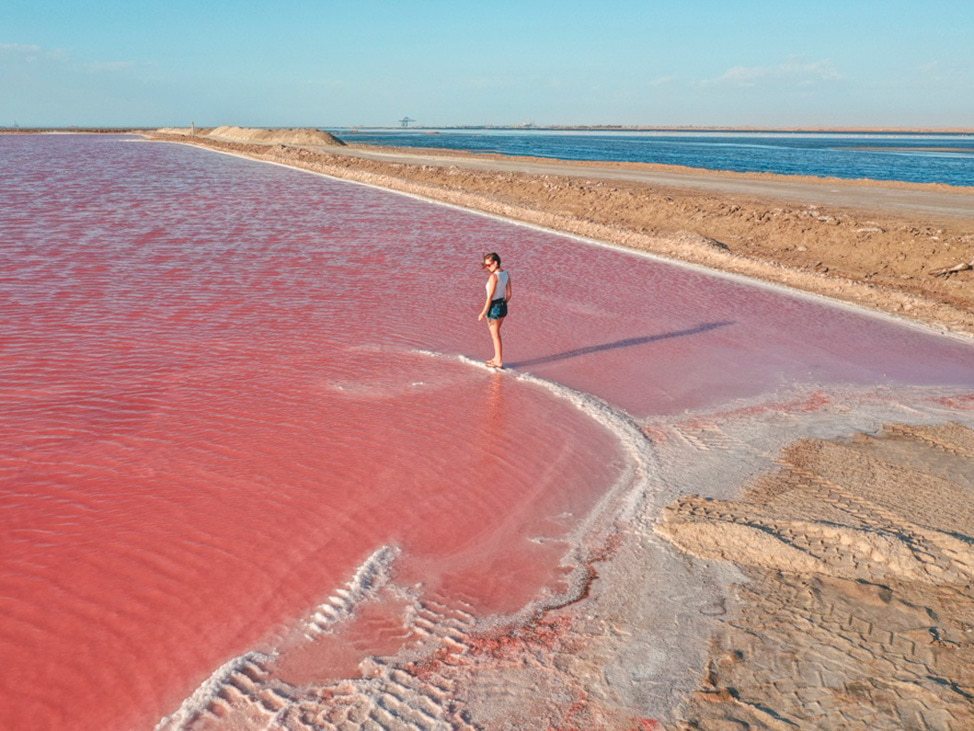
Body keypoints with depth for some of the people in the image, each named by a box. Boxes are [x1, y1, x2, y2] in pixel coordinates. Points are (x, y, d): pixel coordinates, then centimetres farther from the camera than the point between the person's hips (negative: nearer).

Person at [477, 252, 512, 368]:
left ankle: (499, 362, 16)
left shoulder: (493, 276, -22)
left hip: (494, 308, -8)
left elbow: (490, 297, -21)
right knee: (495, 334, 24)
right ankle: (497, 358, 34)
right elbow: (509, 294, 7)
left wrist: (483, 313, -15)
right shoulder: (506, 274, 2)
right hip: (503, 306, 8)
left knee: (495, 336, 6)